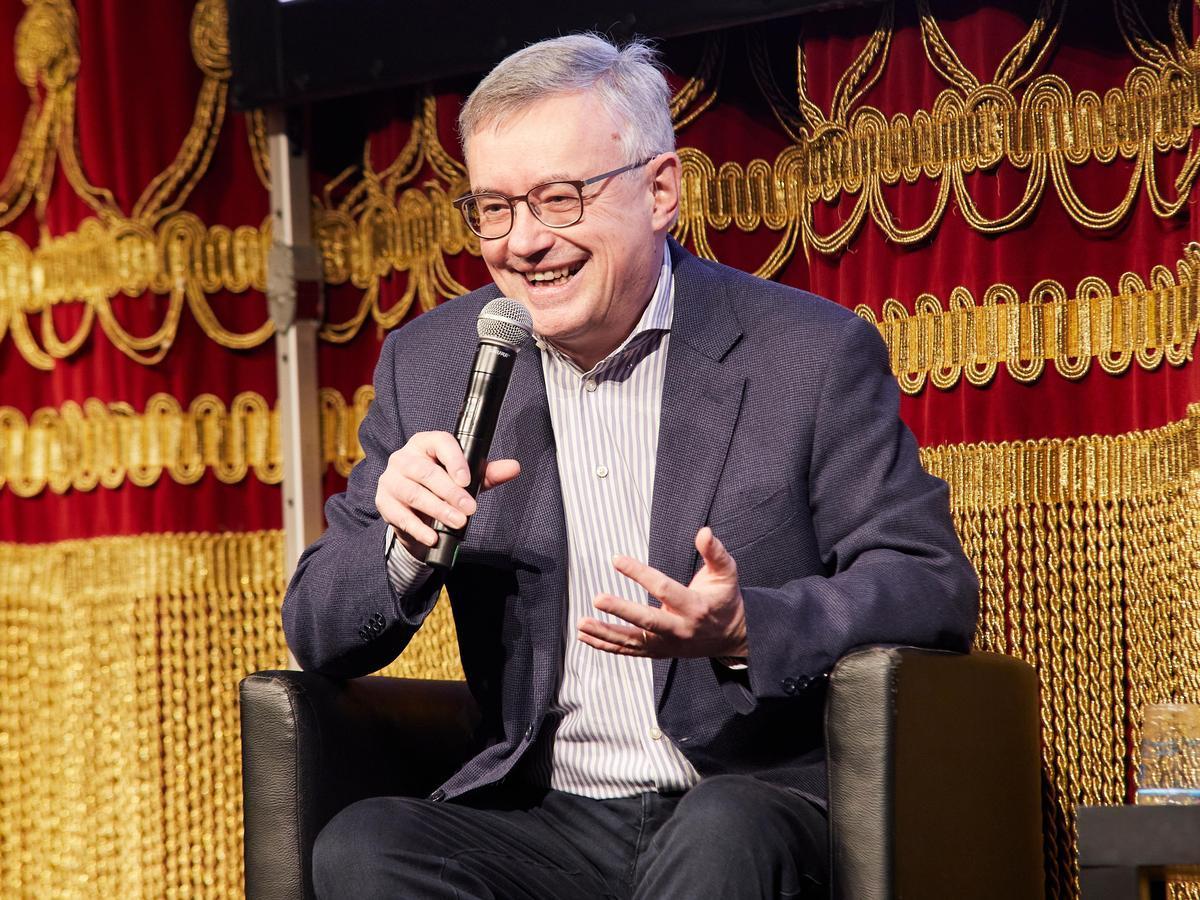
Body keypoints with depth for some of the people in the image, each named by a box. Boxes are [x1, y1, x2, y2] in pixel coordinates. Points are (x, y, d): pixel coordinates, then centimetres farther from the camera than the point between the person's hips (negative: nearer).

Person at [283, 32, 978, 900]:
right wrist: (405, 542, -13)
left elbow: (937, 591, -4)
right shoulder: (430, 366, 9)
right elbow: (322, 640, 10)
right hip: (540, 822, 4)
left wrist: (747, 629, -23)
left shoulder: (813, 354, 0)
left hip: (759, 809, -4)